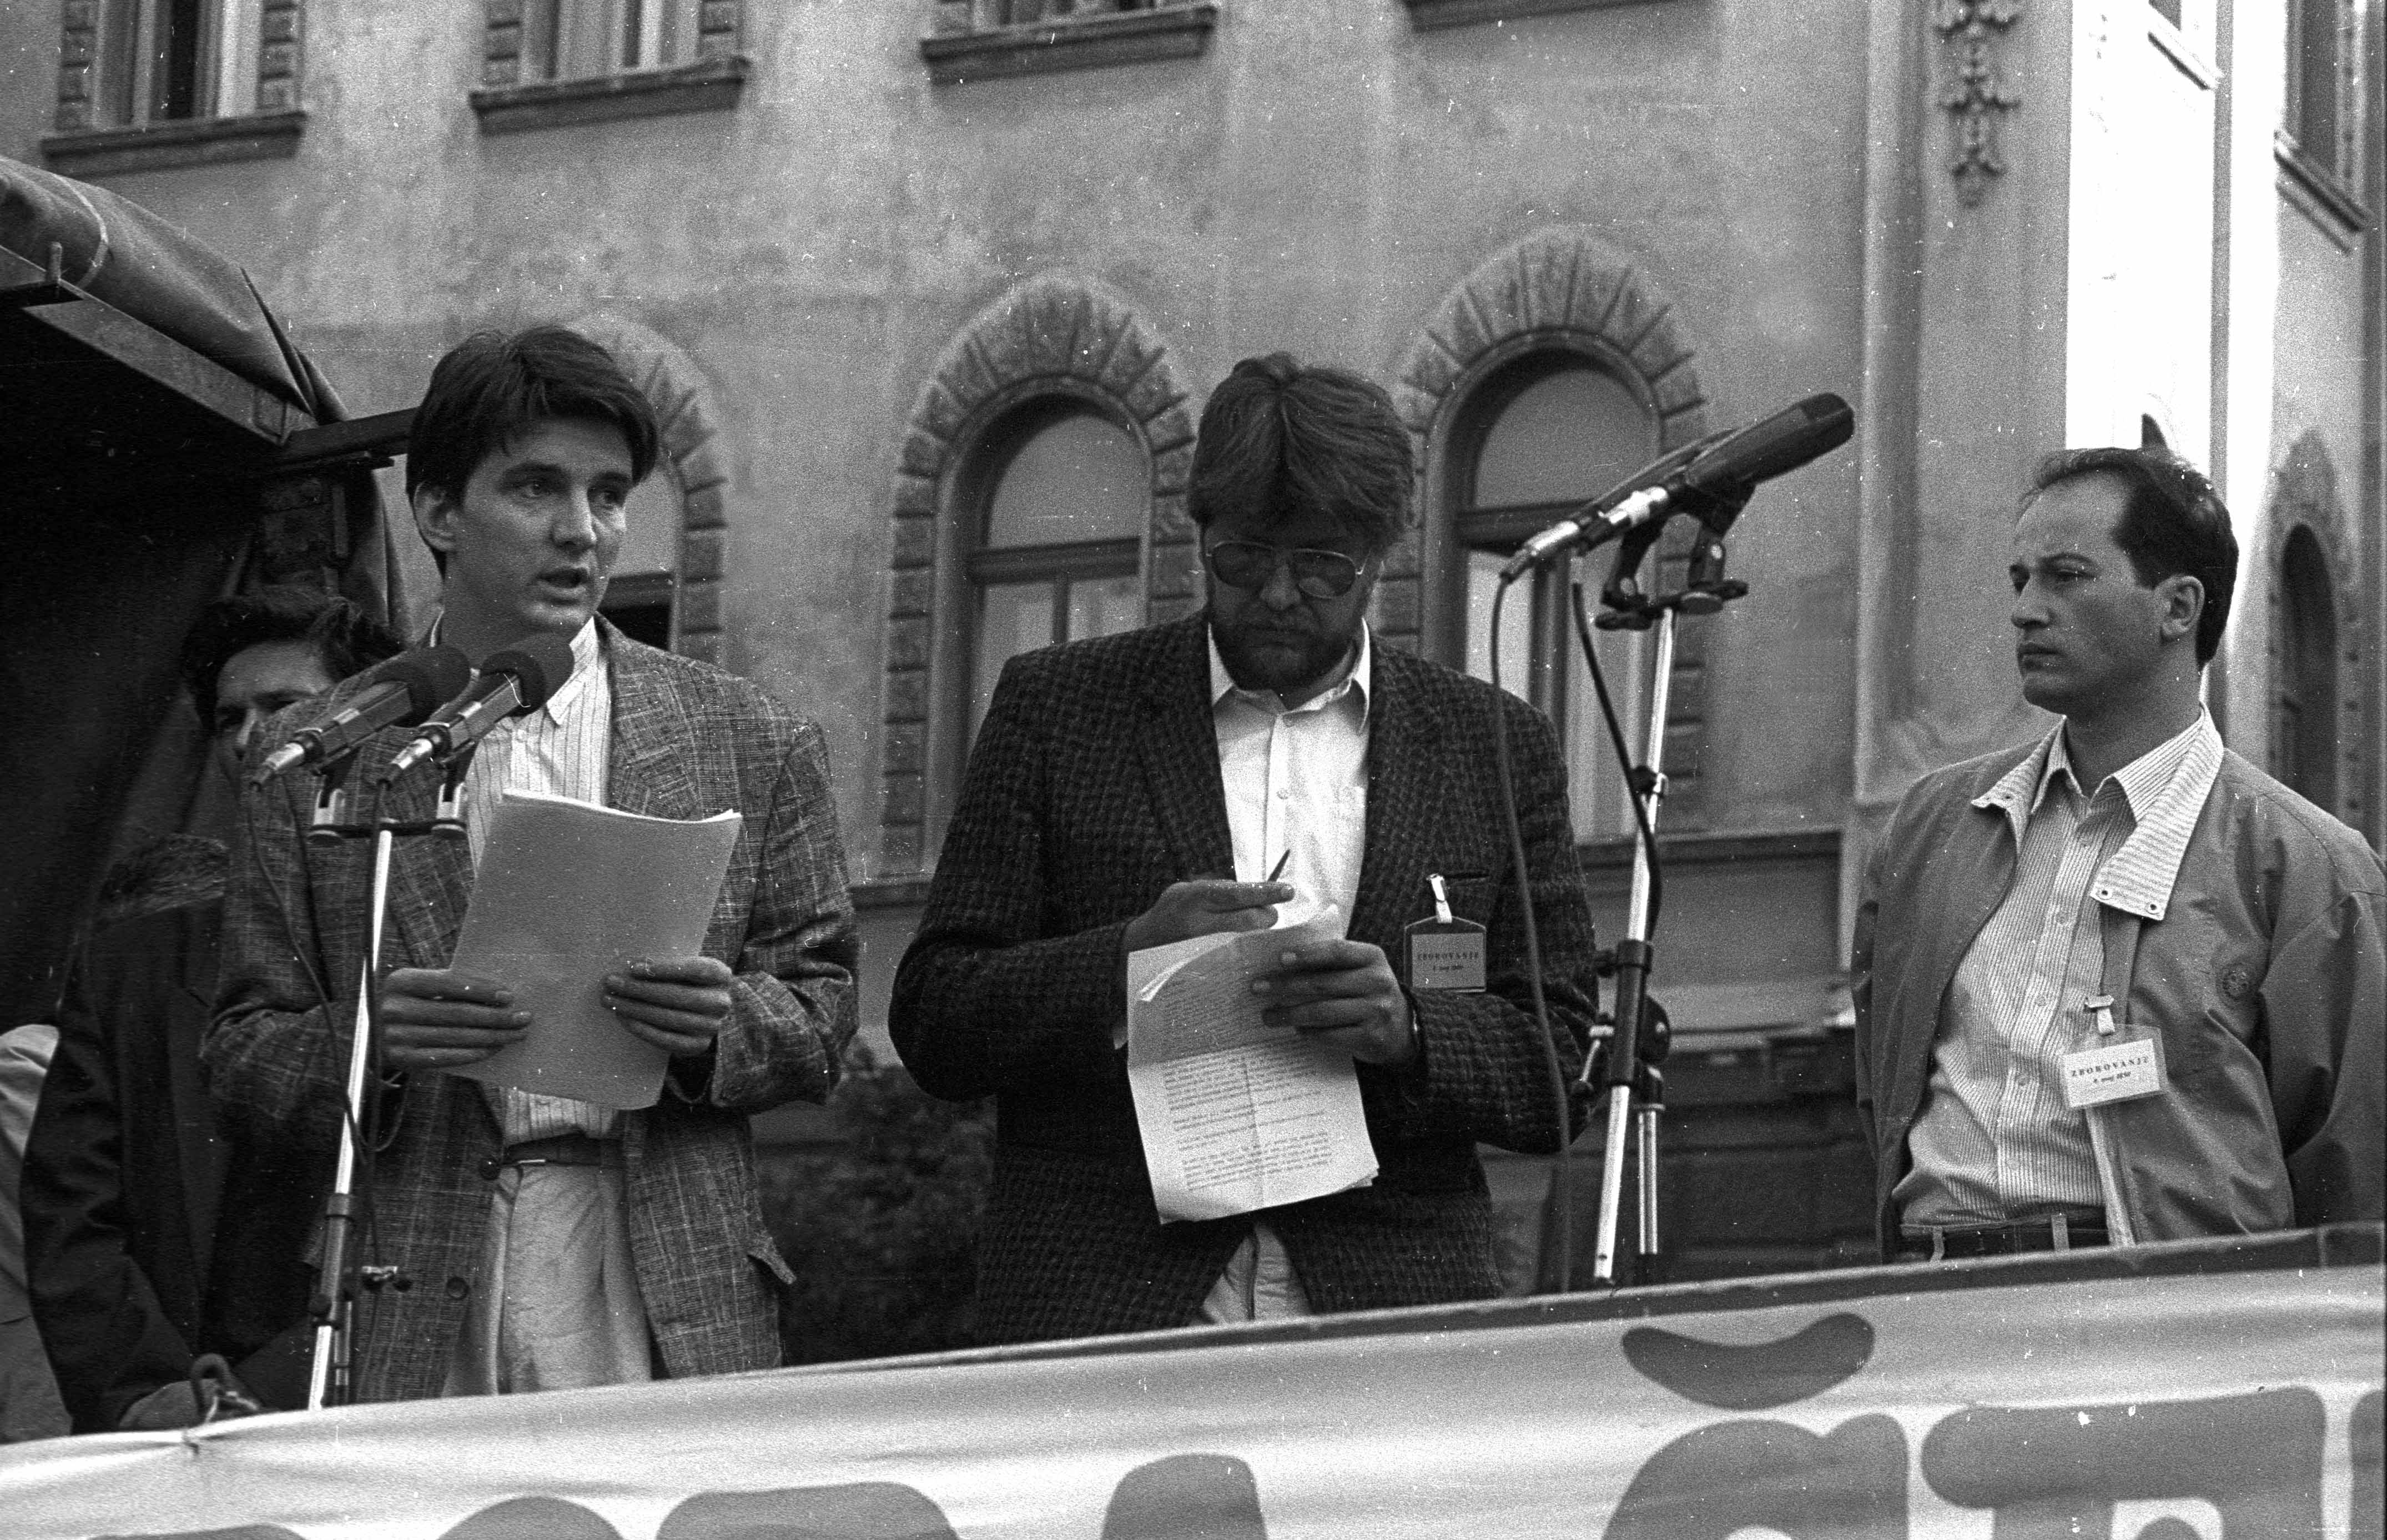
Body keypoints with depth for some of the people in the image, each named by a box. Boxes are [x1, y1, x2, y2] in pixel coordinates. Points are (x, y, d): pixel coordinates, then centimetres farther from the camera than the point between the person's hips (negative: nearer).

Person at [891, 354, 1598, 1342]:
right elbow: (931, 1024, 6)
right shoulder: (1056, 706, 10)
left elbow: (1567, 1071, 10)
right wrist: (1128, 959, -11)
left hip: (1385, 1306, 1)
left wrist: (1408, 1033, -9)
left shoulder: (1496, 746, 13)